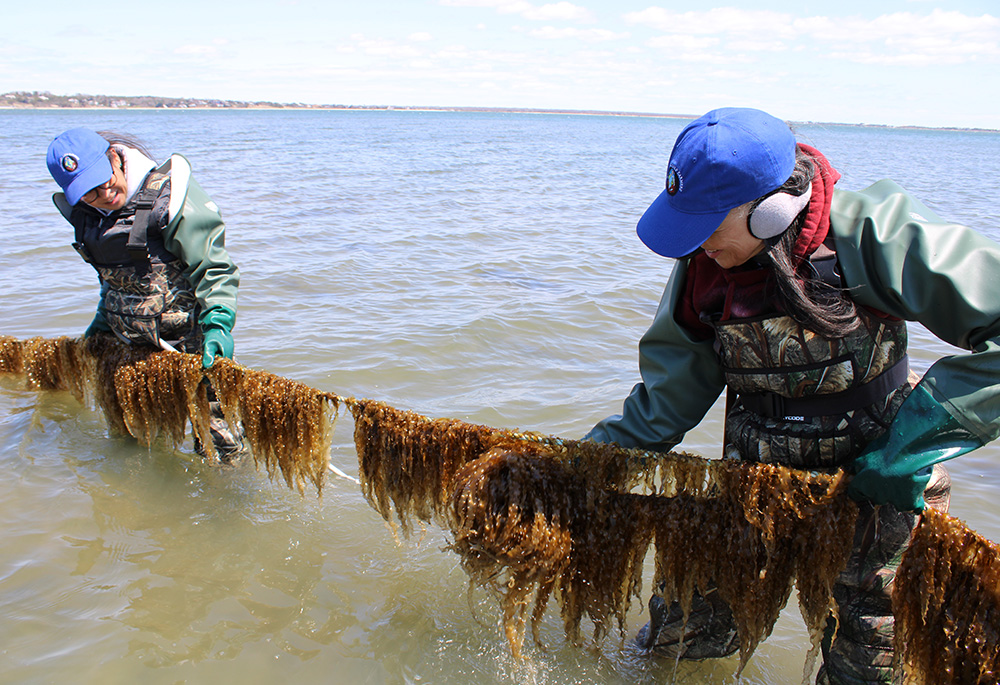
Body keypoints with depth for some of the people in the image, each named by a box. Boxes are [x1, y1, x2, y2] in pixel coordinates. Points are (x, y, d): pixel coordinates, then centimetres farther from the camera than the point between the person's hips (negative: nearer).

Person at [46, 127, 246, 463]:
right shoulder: (86, 213, 2)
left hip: (187, 342, -7)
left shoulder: (167, 194, -19)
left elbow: (213, 268, -19)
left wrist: (217, 324, -29)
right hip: (128, 344, 7)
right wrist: (104, 317, 21)